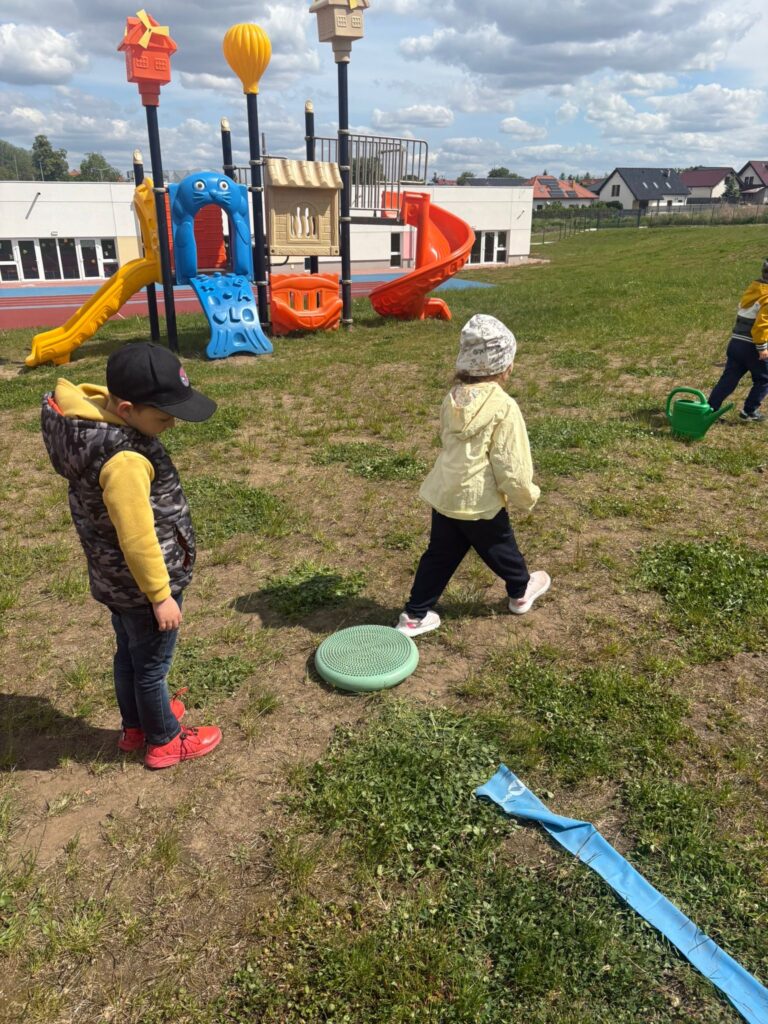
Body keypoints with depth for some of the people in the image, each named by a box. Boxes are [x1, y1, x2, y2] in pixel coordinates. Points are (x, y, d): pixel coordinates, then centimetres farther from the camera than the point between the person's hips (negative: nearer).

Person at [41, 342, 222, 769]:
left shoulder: (91, 418, -5)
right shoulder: (124, 460, -35)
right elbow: (138, 538, -28)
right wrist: (161, 595, -15)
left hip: (115, 579, 9)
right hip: (142, 585, -9)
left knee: (130, 655, 27)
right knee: (152, 666, 13)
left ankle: (136, 725, 49)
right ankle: (164, 741, 36)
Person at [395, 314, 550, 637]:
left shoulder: (452, 399, 2)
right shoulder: (504, 407, -19)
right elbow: (510, 465, -18)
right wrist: (526, 497, 0)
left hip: (443, 494, 6)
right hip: (480, 500, -5)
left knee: (439, 555, 17)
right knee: (500, 548, 20)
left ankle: (415, 615, 21)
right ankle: (521, 591, 46)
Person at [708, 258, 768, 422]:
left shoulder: (753, 290, 14)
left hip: (736, 342, 7)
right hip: (752, 346, -7)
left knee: (728, 379, 7)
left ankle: (709, 409, 1)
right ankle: (750, 411, 11)